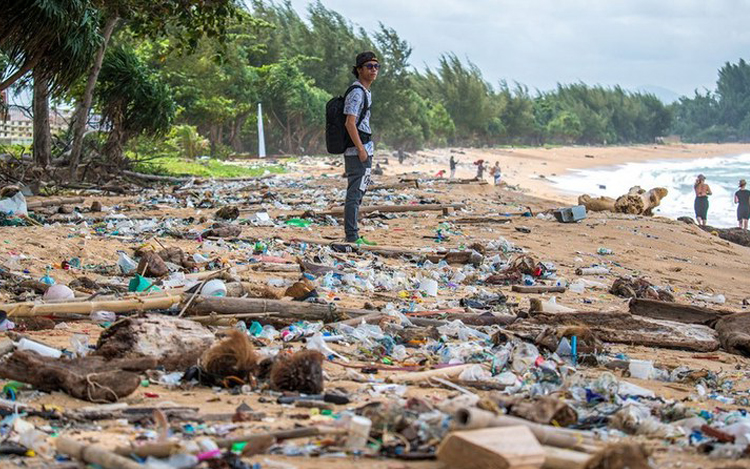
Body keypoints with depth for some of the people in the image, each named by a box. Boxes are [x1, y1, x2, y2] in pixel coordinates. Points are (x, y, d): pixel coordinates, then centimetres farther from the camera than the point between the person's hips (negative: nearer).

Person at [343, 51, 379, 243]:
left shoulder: (365, 92, 17)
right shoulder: (357, 93, -15)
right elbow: (350, 123, -22)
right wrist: (361, 149, -22)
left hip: (363, 150, 11)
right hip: (358, 151, -11)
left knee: (358, 192, 12)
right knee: (355, 193, -9)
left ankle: (353, 235, 17)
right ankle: (351, 235, -9)